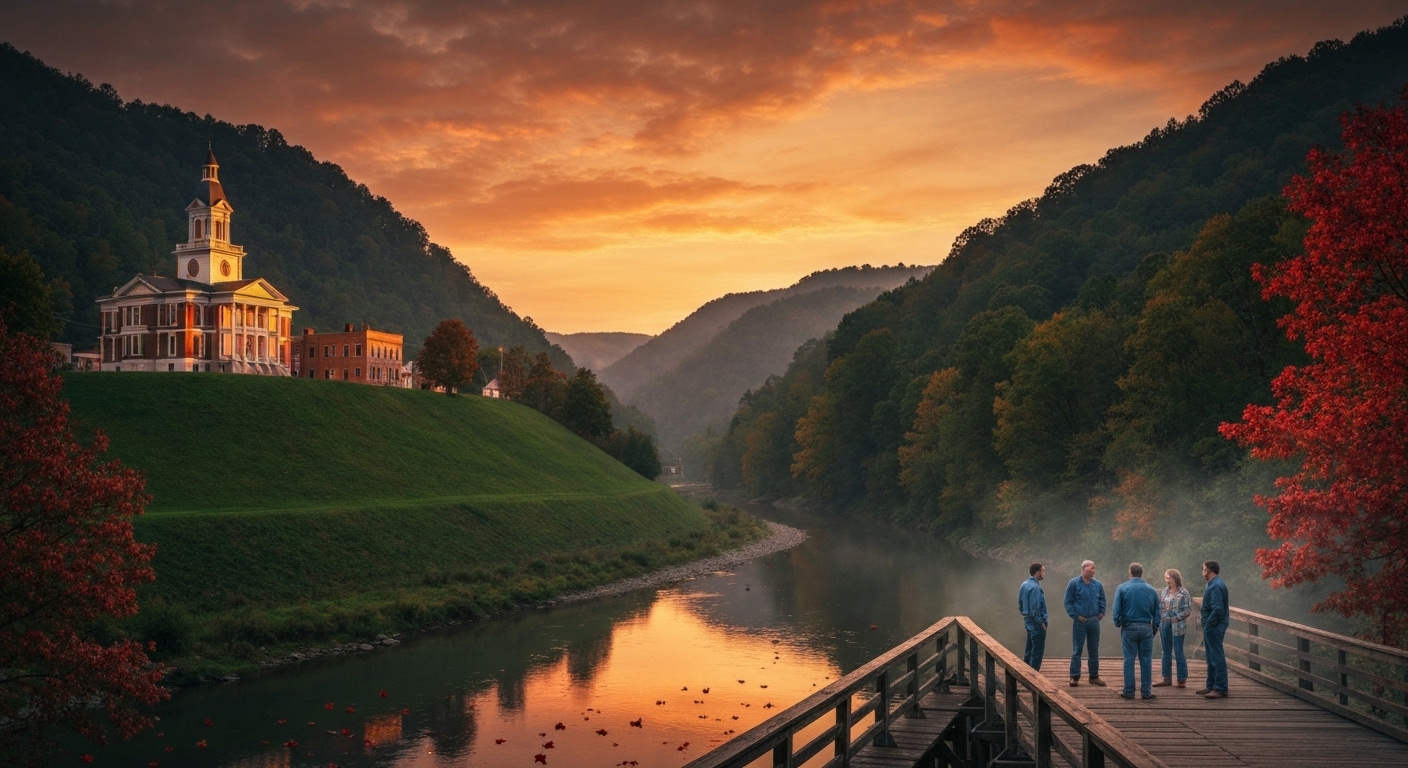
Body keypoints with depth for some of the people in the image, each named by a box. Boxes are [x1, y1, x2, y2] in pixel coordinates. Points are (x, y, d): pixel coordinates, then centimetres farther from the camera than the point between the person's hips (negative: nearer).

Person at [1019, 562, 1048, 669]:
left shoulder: (1024, 584, 8)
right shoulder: (1035, 587, -21)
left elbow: (1020, 603, 15)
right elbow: (1035, 608, -23)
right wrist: (1041, 623, -15)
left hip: (1028, 620, 10)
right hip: (1036, 622, -10)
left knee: (1029, 649, 18)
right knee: (1037, 651, -2)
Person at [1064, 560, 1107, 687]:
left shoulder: (1098, 585, 5)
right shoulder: (1074, 584, -6)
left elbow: (1102, 600, 17)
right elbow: (1068, 602, -4)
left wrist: (1101, 612, 3)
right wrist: (1075, 615, -11)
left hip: (1094, 621, 4)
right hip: (1080, 622, -4)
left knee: (1094, 651, 11)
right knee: (1076, 650, 0)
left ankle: (1094, 676, 20)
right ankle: (1074, 677, 5)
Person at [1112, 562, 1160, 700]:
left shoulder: (1122, 588, -3)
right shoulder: (1151, 590, 4)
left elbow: (1116, 611, -7)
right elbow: (1156, 612, 8)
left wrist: (1118, 624, 8)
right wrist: (1154, 627, 17)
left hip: (1129, 628, -1)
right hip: (1146, 628, 1)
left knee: (1129, 659, 3)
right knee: (1146, 660, 5)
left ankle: (1129, 691, 5)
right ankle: (1146, 692, 7)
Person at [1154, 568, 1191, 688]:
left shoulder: (1183, 593, -8)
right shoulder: (1164, 592, 9)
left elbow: (1188, 610, -10)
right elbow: (1159, 607, 13)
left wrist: (1175, 618, -14)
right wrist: (1161, 618, -2)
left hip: (1177, 626, -6)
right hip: (1164, 625, 6)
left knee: (1178, 652, -2)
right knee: (1166, 652, 11)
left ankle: (1182, 679, 7)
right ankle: (1167, 678, 17)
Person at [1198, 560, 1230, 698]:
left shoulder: (1216, 586, -19)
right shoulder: (1213, 584, 14)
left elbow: (1217, 609, -26)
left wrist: (1208, 625, -17)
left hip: (1214, 627, -11)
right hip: (1212, 627, 11)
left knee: (1217, 658, -6)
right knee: (1211, 657, 16)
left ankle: (1221, 689, -3)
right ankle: (1211, 686, 24)